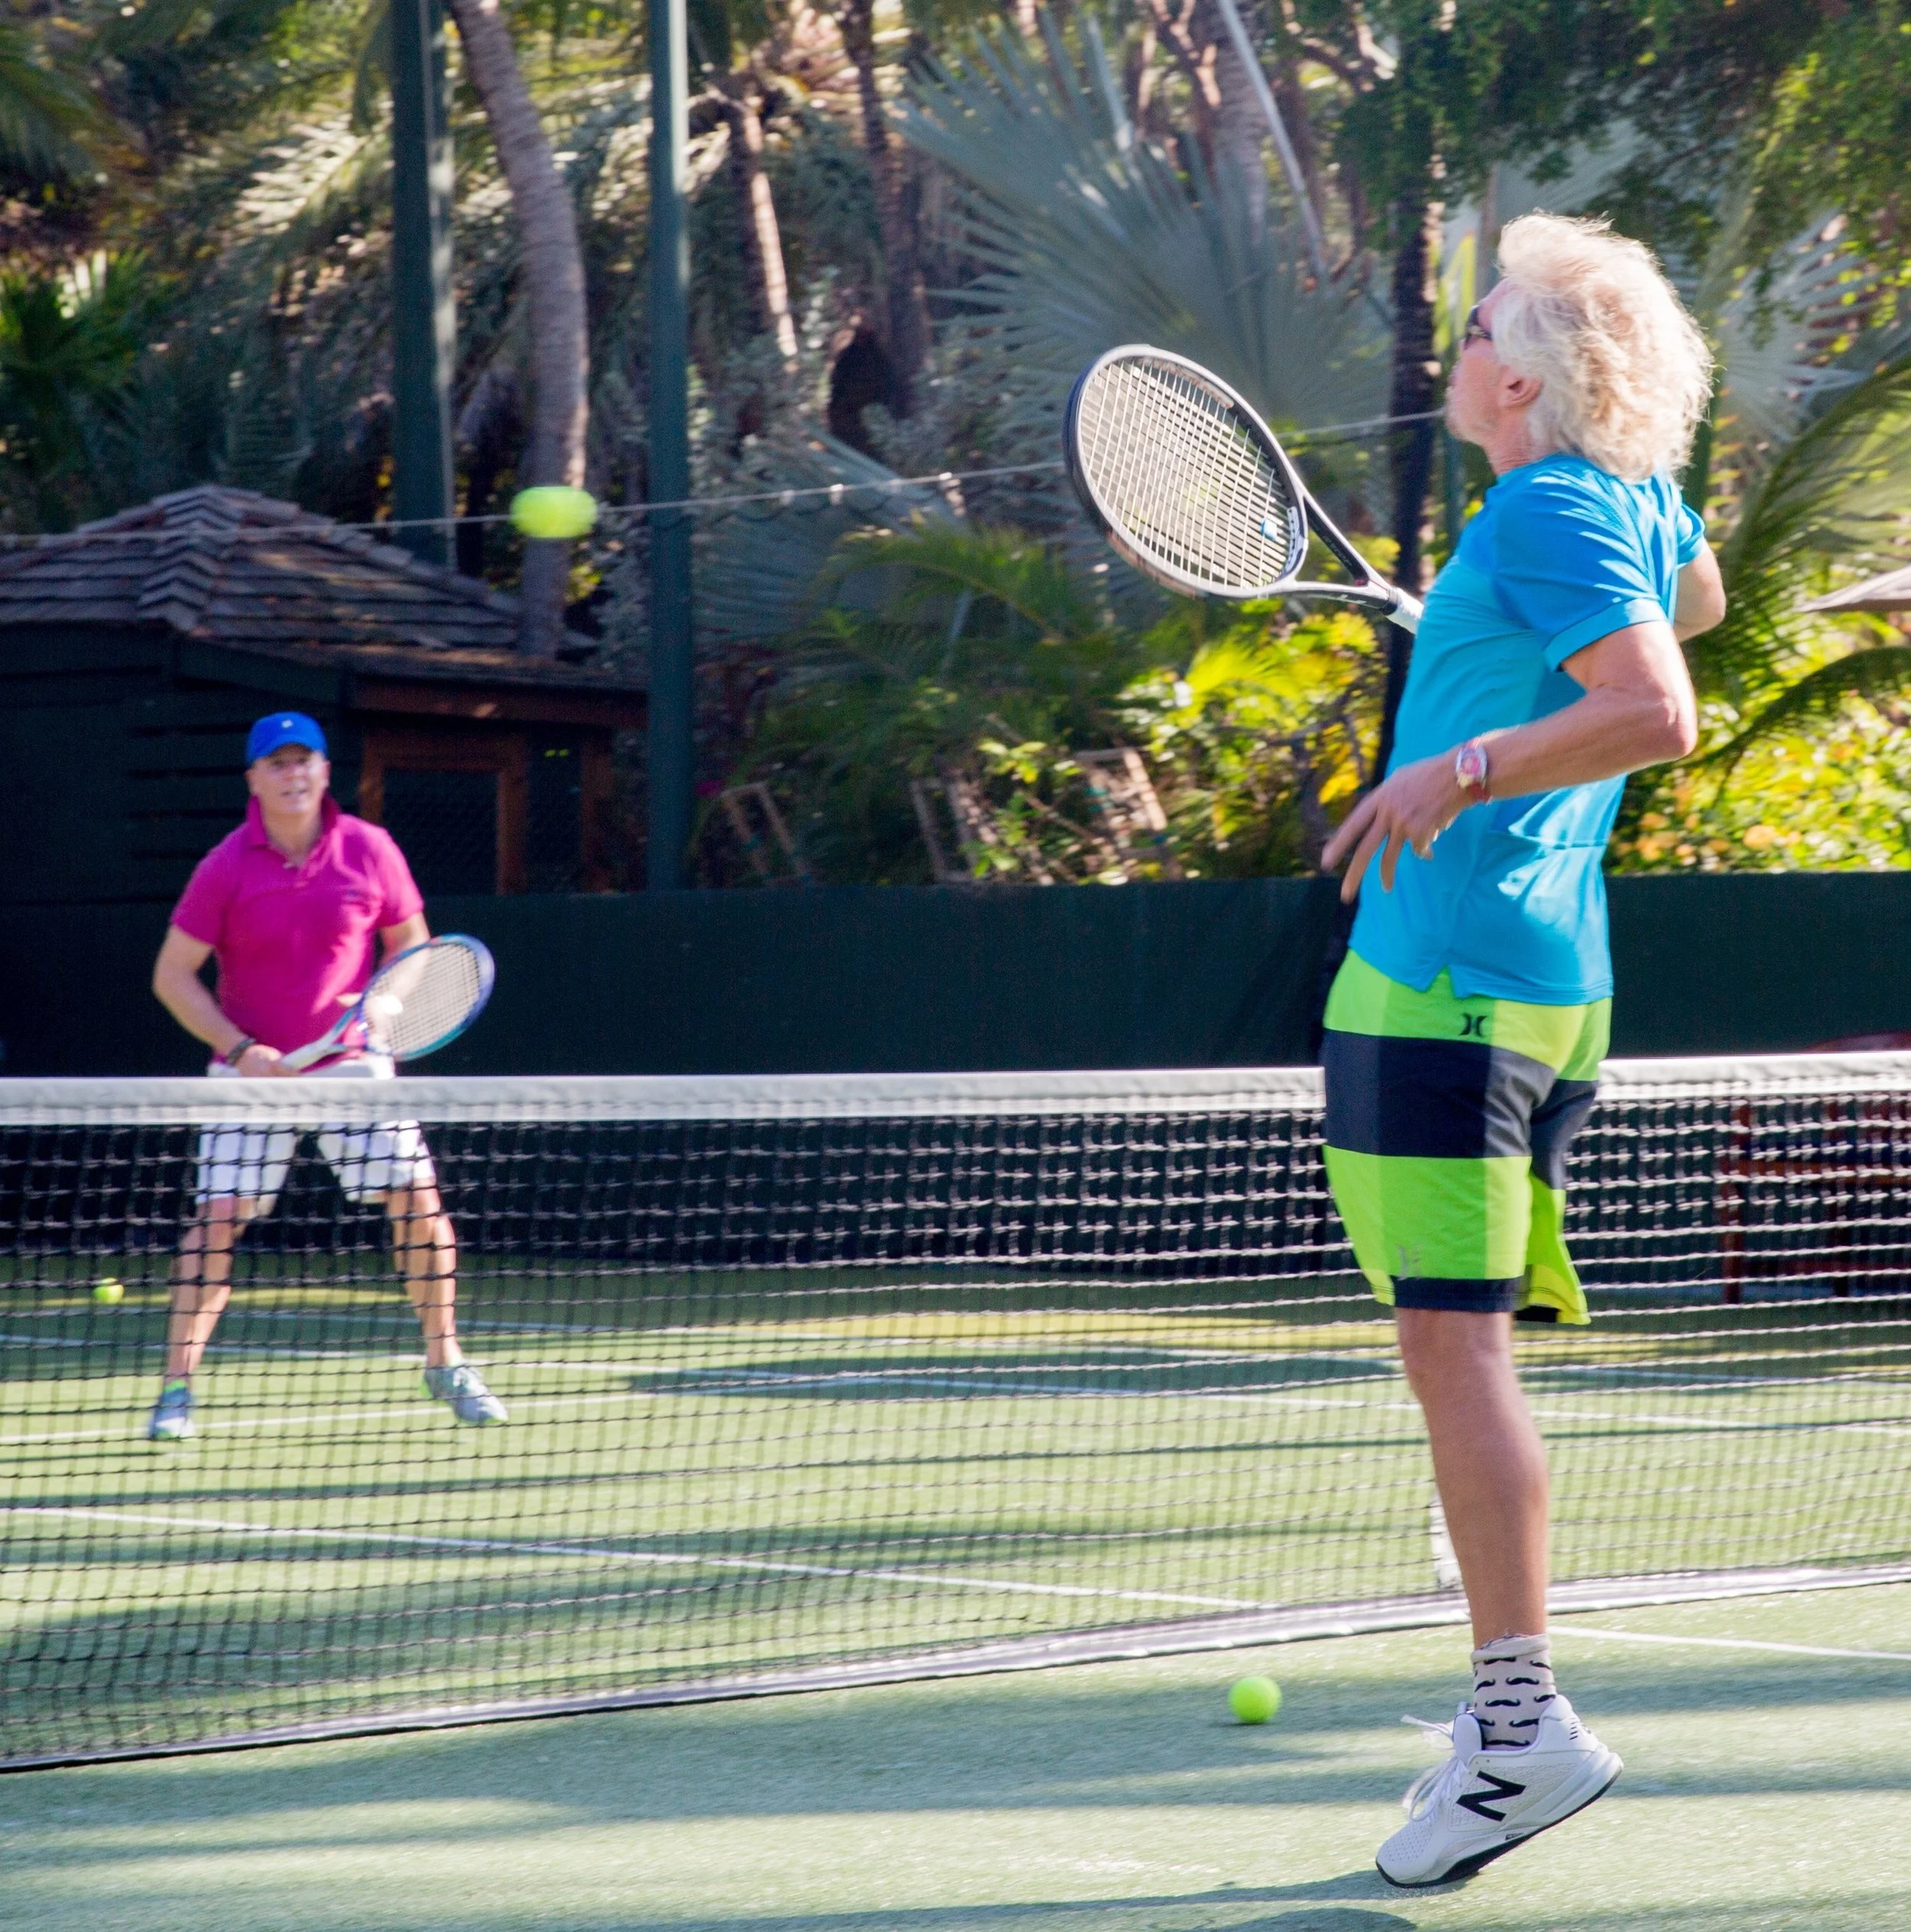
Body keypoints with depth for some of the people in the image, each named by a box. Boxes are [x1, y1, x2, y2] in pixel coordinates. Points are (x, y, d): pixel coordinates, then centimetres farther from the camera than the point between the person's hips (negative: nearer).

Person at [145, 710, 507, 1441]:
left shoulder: (370, 851, -3)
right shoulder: (226, 868, -8)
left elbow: (410, 943, 11)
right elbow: (173, 976, -5)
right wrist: (240, 1049, -16)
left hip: (350, 1060, 2)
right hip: (253, 1070, -2)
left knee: (418, 1200, -5)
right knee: (218, 1216, -11)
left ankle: (445, 1364, 13)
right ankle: (176, 1387, -2)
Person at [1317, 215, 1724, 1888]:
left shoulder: (1550, 515, -12)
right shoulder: (1637, 498, 15)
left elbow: (1659, 712, -25)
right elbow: (1697, 605, 38)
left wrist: (1467, 765, -32)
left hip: (1444, 984, -10)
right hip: (1552, 984, 10)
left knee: (1452, 1339, -13)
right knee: (1464, 1344, 11)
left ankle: (1523, 1722, -17)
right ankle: (1509, 1699, 11)